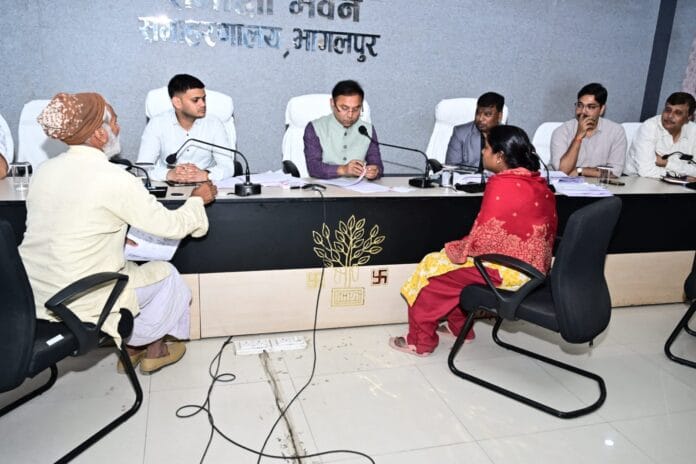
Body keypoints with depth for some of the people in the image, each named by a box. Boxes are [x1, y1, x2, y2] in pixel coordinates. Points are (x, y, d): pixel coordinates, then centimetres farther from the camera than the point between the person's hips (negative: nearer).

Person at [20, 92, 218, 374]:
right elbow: (171, 226, -13)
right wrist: (197, 200, 5)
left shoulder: (45, 170, 2)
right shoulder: (114, 179, -20)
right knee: (165, 274, 15)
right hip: (76, 304, -7)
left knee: (127, 266, 28)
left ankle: (130, 347, 36)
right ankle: (151, 350, 33)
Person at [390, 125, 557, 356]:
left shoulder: (502, 184, -21)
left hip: (510, 270, -9)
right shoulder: (539, 183, 5)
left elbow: (483, 236, -22)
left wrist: (457, 249, -3)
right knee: (451, 263, 22)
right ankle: (459, 327, 30)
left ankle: (420, 341, 16)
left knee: (431, 267, 5)